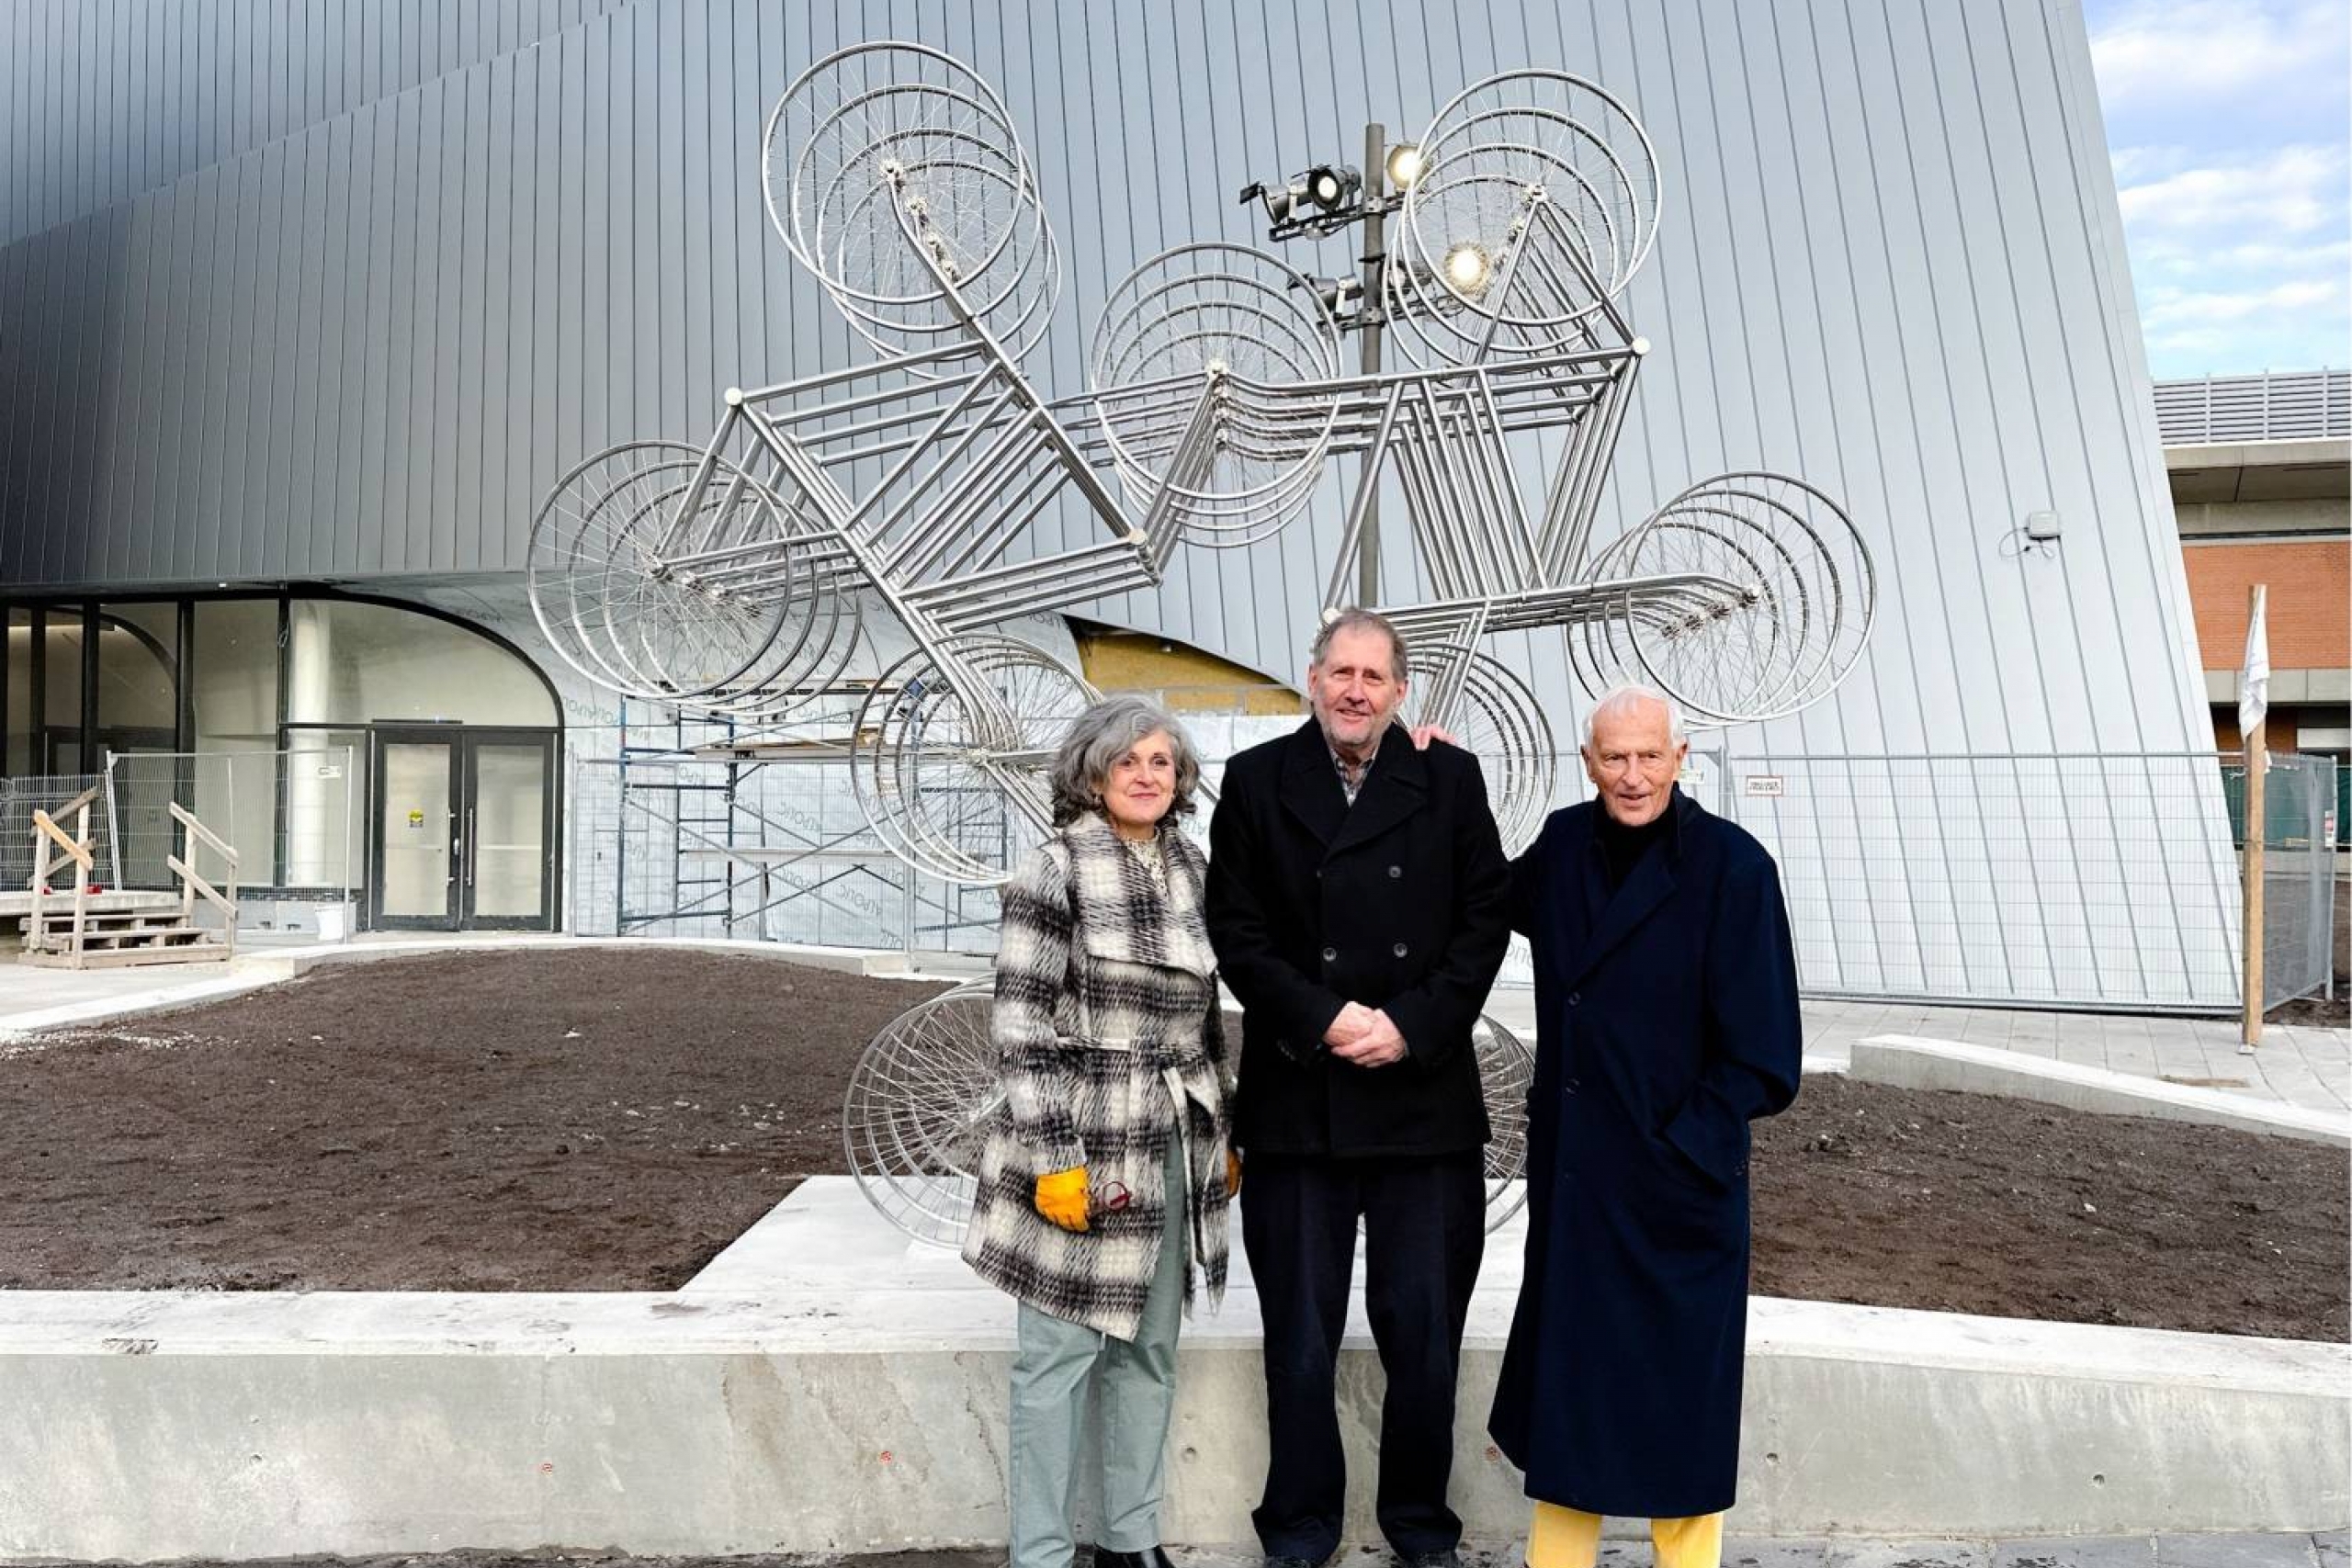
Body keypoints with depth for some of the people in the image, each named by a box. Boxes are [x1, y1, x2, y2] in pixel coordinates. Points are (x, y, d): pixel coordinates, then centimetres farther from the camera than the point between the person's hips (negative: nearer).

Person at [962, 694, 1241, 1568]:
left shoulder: (1188, 867, 8)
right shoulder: (1056, 871, -11)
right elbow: (1019, 1023, -13)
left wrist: (1224, 1132, 15)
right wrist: (1052, 1158, -17)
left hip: (1177, 1145, 6)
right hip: (1085, 1143, -6)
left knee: (1150, 1349, 15)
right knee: (1061, 1353, 5)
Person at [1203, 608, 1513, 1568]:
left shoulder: (1450, 780, 4)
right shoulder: (1255, 781, 2)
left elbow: (1486, 919, 0)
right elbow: (1236, 931, -2)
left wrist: (1411, 1026, -10)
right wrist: (1322, 1020, -13)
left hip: (1425, 1096, 1)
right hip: (1298, 1098, 0)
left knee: (1425, 1331, 11)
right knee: (1300, 1334, 11)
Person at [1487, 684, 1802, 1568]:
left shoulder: (1731, 865, -14)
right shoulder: (1566, 843, 1)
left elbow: (1760, 1052, -12)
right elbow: (1505, 903, 24)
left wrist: (1680, 1144, -12)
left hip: (1676, 1186, -5)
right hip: (1569, 1172, 5)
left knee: (1673, 1391, 8)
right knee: (1567, 1375, 17)